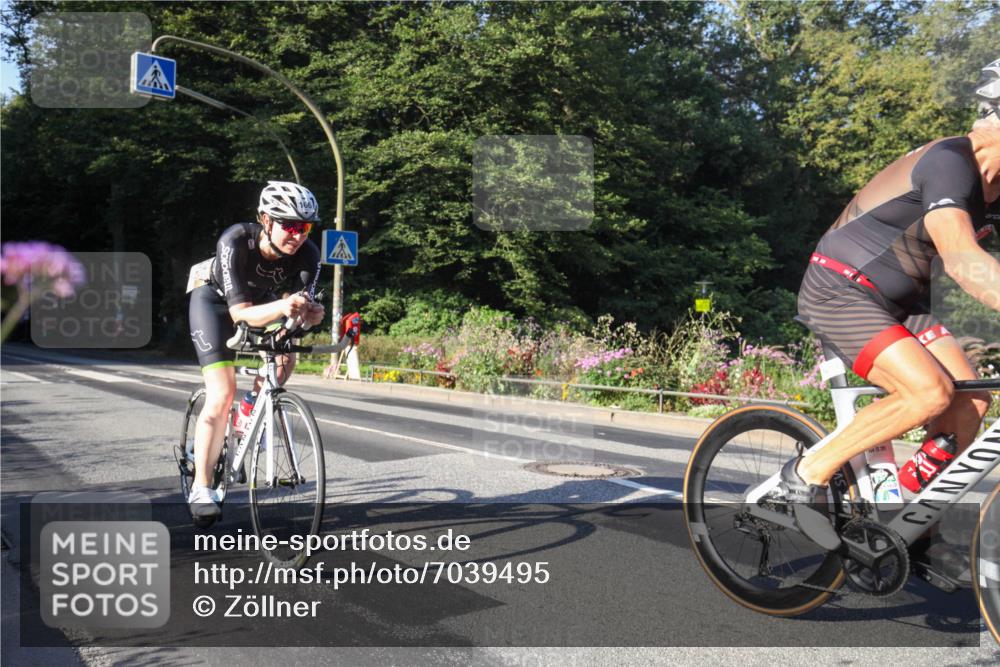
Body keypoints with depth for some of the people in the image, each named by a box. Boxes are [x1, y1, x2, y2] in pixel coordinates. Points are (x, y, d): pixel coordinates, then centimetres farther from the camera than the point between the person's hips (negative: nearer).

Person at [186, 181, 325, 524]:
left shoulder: (308, 254, -26)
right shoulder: (235, 242, -36)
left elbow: (296, 306, -26)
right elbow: (240, 313, -39)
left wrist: (308, 314, -49)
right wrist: (281, 307, -57)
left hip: (262, 303, 5)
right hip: (216, 301, -5)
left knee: (285, 359, -18)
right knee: (222, 394, -17)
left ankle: (253, 406, 15)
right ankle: (201, 488, -8)